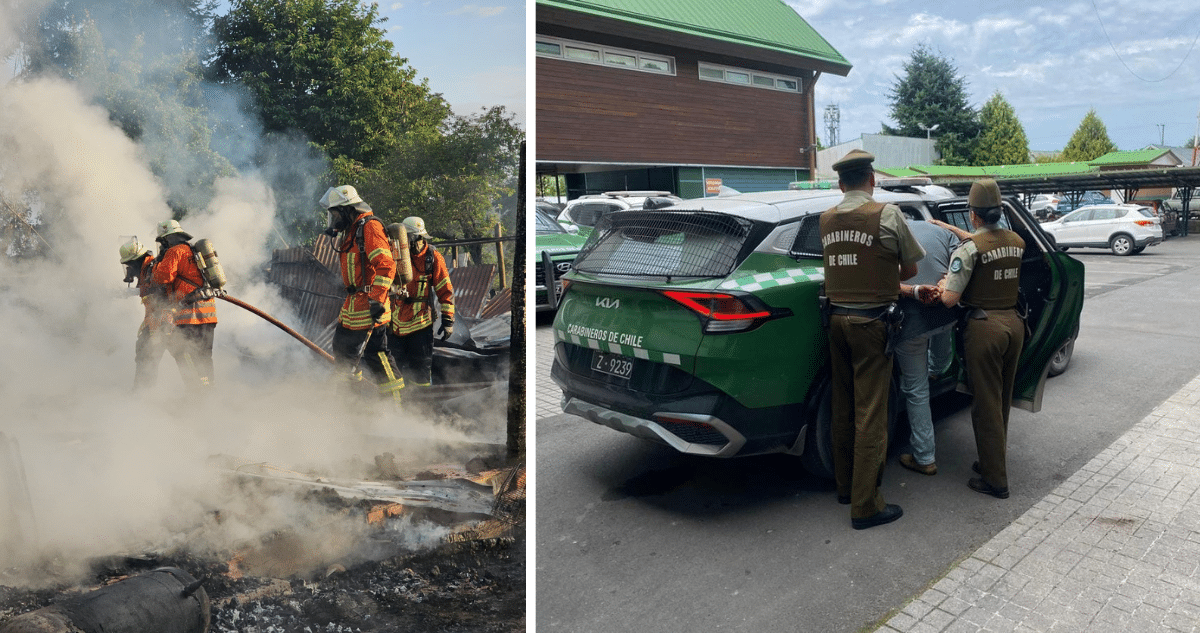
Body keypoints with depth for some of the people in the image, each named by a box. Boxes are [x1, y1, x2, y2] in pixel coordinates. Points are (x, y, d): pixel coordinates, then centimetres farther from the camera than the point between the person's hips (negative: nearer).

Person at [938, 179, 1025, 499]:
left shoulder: (969, 248, -16)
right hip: (1014, 323, 7)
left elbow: (950, 299, -19)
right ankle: (993, 462, 32)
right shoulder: (1018, 242, 5)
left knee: (986, 404, 2)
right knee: (1002, 400, 18)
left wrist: (944, 284, 5)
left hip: (984, 327, -7)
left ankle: (995, 480, 8)